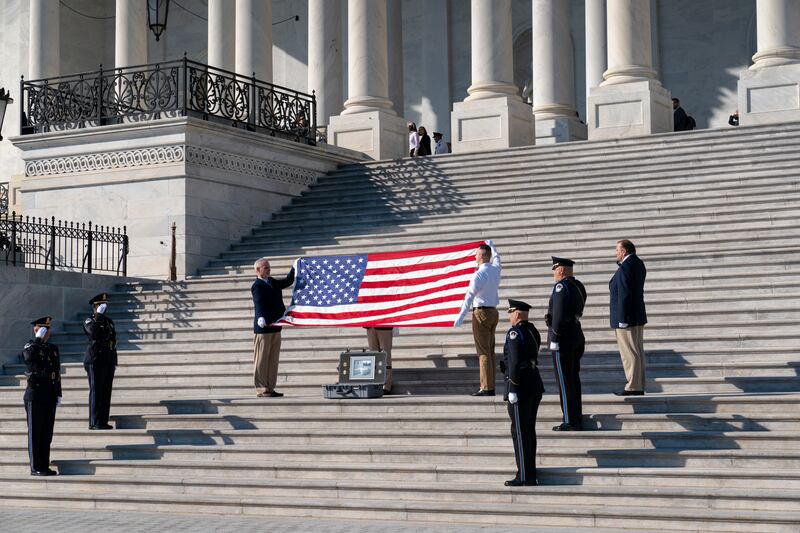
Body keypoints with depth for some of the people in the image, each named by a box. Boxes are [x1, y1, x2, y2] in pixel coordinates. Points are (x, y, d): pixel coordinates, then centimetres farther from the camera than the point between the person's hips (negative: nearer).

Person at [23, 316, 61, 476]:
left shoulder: (53, 348, 14)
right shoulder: (30, 346, -4)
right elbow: (29, 356, -30)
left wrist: (58, 394, 14)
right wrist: (38, 339, -22)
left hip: (50, 396, 6)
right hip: (35, 395, -6)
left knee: (47, 433, 9)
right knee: (35, 433, -1)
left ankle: (44, 466, 15)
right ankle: (36, 467, 2)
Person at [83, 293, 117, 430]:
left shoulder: (109, 321, 18)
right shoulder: (89, 321, -3)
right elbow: (93, 332, -27)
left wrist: (114, 362, 19)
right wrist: (99, 315, -22)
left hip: (108, 362, 7)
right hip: (95, 362, -7)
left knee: (106, 392, 7)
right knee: (96, 392, -6)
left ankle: (103, 421, 11)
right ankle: (94, 422, -4)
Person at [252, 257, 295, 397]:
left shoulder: (272, 282, 15)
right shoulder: (257, 286, -11)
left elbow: (288, 281, 25)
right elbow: (259, 304, -26)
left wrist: (294, 269, 11)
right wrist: (261, 319, -41)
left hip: (275, 328, 9)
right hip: (263, 329, -9)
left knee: (273, 360, 11)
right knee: (261, 360, -2)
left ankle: (270, 388, 16)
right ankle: (261, 390, 1)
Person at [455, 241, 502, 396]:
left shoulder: (479, 274, -16)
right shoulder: (496, 270, 8)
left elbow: (469, 297, -18)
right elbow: (496, 258, 32)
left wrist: (460, 316, -17)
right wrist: (491, 246, 50)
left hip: (482, 312, -8)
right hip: (493, 312, 8)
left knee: (484, 352, -9)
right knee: (490, 351, 10)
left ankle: (486, 388, -12)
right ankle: (490, 387, 11)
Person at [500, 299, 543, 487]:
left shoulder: (515, 333, -15)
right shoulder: (533, 331, 11)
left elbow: (515, 362, -20)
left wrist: (512, 389, -17)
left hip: (520, 387, -9)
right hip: (535, 385, 9)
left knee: (520, 432, -3)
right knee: (529, 430, 15)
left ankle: (524, 477, 0)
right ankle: (530, 474, 20)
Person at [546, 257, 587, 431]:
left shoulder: (561, 287, -16)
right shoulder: (578, 286, 11)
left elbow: (558, 314, -21)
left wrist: (554, 338, -16)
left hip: (563, 337, -9)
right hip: (577, 335, 9)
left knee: (565, 380, -3)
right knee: (574, 378, 15)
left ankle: (570, 422, 0)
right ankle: (577, 419, 20)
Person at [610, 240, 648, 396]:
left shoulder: (625, 268, -19)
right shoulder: (639, 264, 10)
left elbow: (624, 295, -22)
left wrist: (623, 320, -22)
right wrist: (621, 261, 11)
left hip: (626, 319, -10)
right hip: (638, 316, 10)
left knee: (629, 354, -6)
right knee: (638, 353, 13)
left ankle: (633, 387, -4)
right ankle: (639, 386, 18)